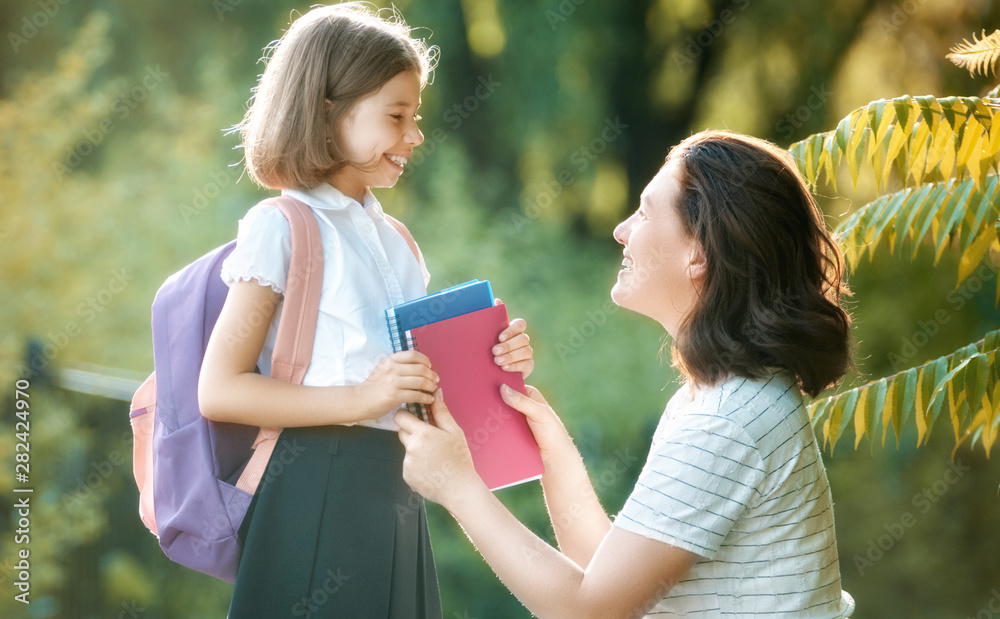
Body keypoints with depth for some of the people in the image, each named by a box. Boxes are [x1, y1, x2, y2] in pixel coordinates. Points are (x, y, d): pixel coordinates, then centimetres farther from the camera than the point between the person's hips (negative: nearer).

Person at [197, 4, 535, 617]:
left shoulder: (395, 237, 16)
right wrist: (361, 398, -23)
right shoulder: (281, 227, -7)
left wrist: (491, 363, 3)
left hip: (394, 491, 7)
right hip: (315, 491, -7)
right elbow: (219, 391, -14)